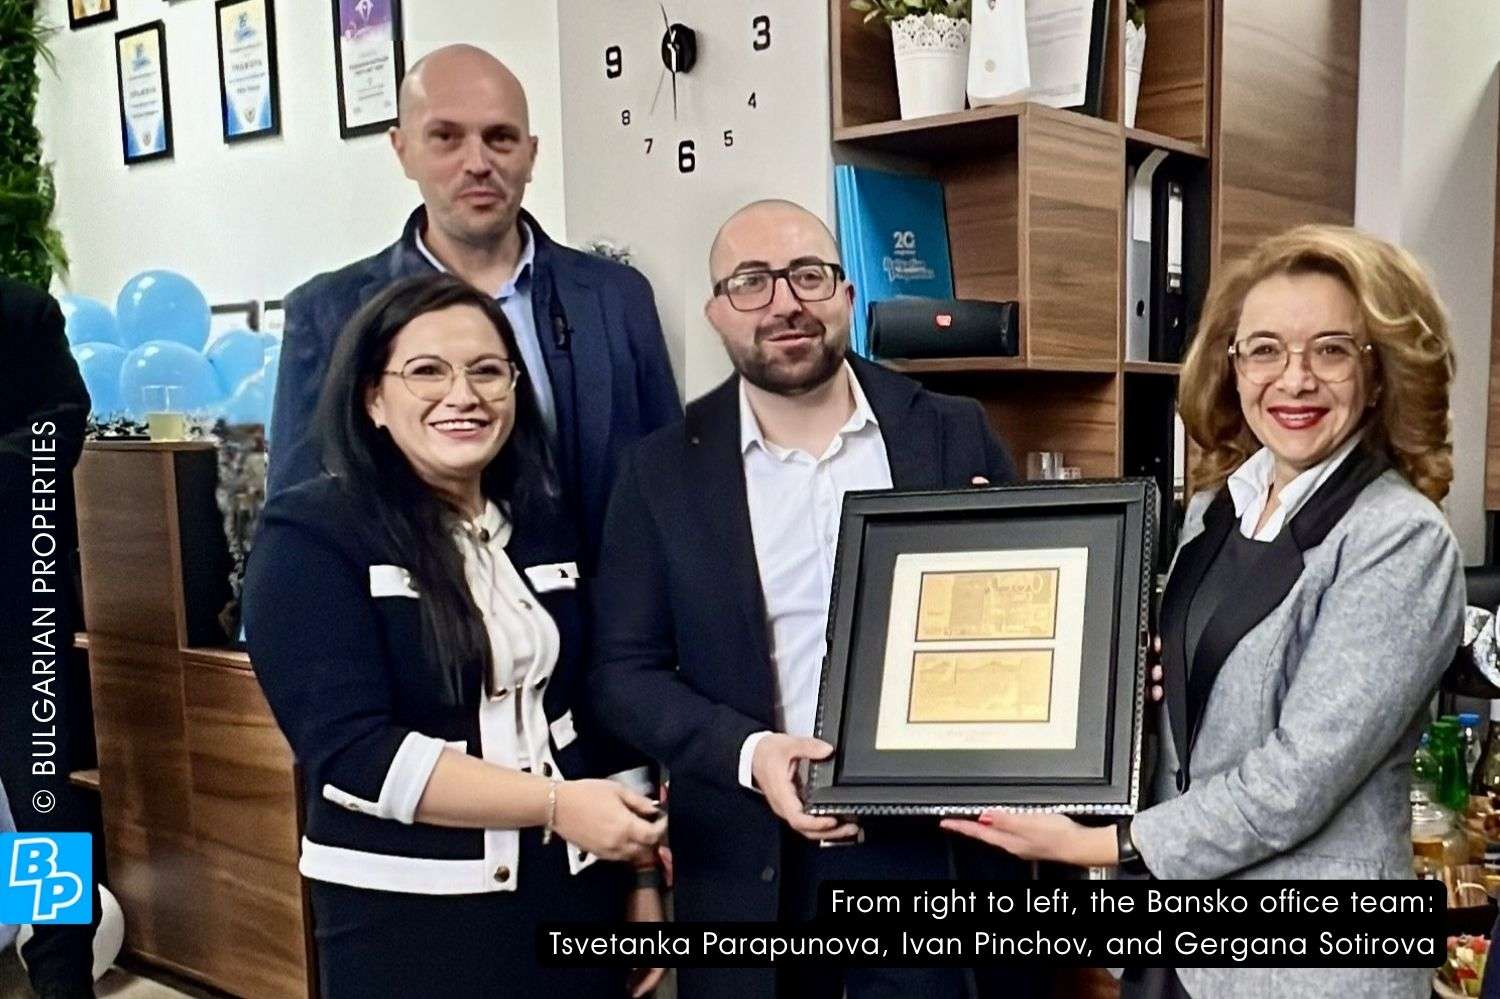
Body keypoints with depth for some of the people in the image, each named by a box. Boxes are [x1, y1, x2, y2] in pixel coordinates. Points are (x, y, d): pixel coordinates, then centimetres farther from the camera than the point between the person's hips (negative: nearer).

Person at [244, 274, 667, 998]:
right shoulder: (308, 536, -10)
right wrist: (556, 804, -21)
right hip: (405, 916, -5)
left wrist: (639, 872, 6)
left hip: (574, 895, 5)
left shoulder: (547, 529, 7)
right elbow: (346, 748, -18)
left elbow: (601, 709, 11)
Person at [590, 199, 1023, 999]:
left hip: (933, 841, 1)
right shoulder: (665, 470, -2)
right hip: (750, 861, 0)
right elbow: (624, 671, -2)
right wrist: (748, 752, -16)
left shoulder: (954, 435, 0)